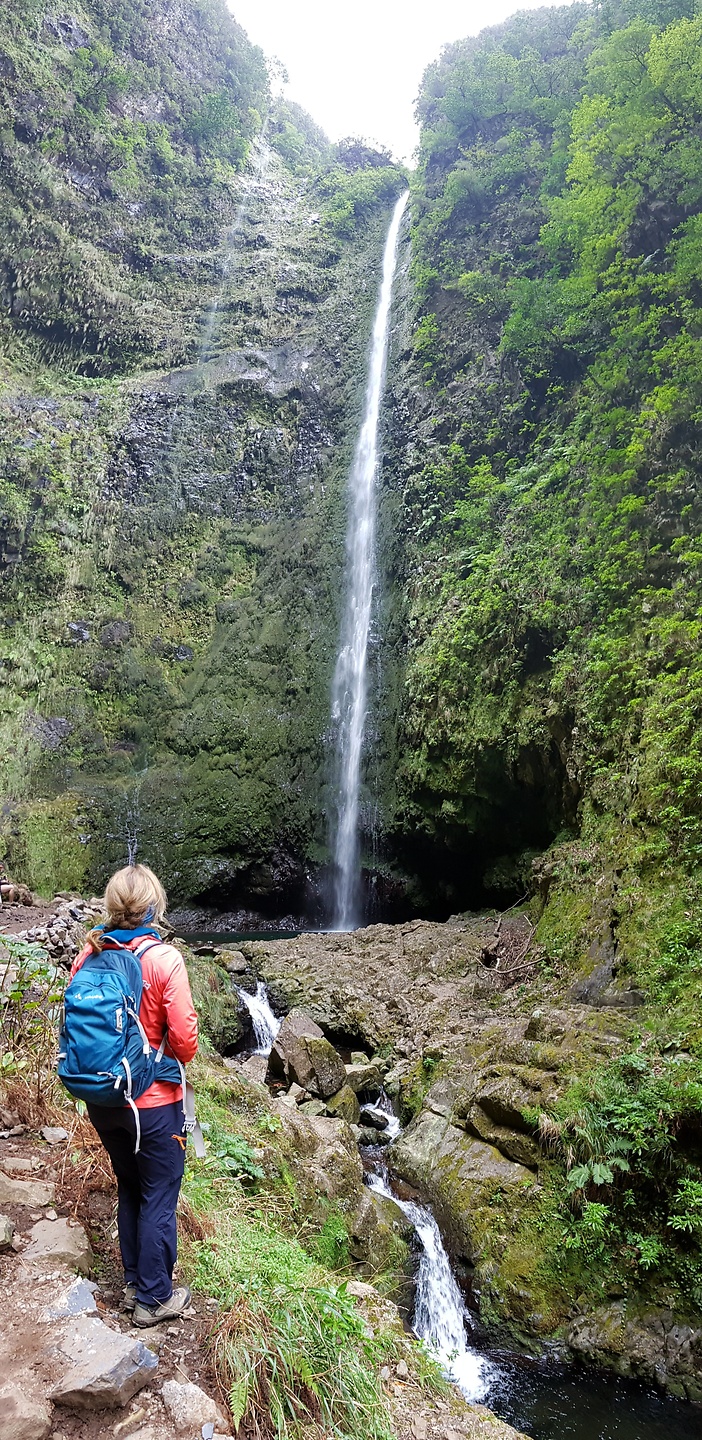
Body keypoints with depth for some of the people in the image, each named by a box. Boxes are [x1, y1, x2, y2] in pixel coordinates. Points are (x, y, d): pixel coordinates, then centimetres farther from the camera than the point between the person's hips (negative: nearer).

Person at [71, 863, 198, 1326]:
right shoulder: (164, 959, -21)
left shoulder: (89, 954, -7)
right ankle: (154, 1299, 26)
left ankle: (135, 1283, 38)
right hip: (153, 1101, -5)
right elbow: (184, 1042, -19)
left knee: (130, 1190, 24)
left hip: (102, 1098, 5)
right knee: (159, 1200, 13)